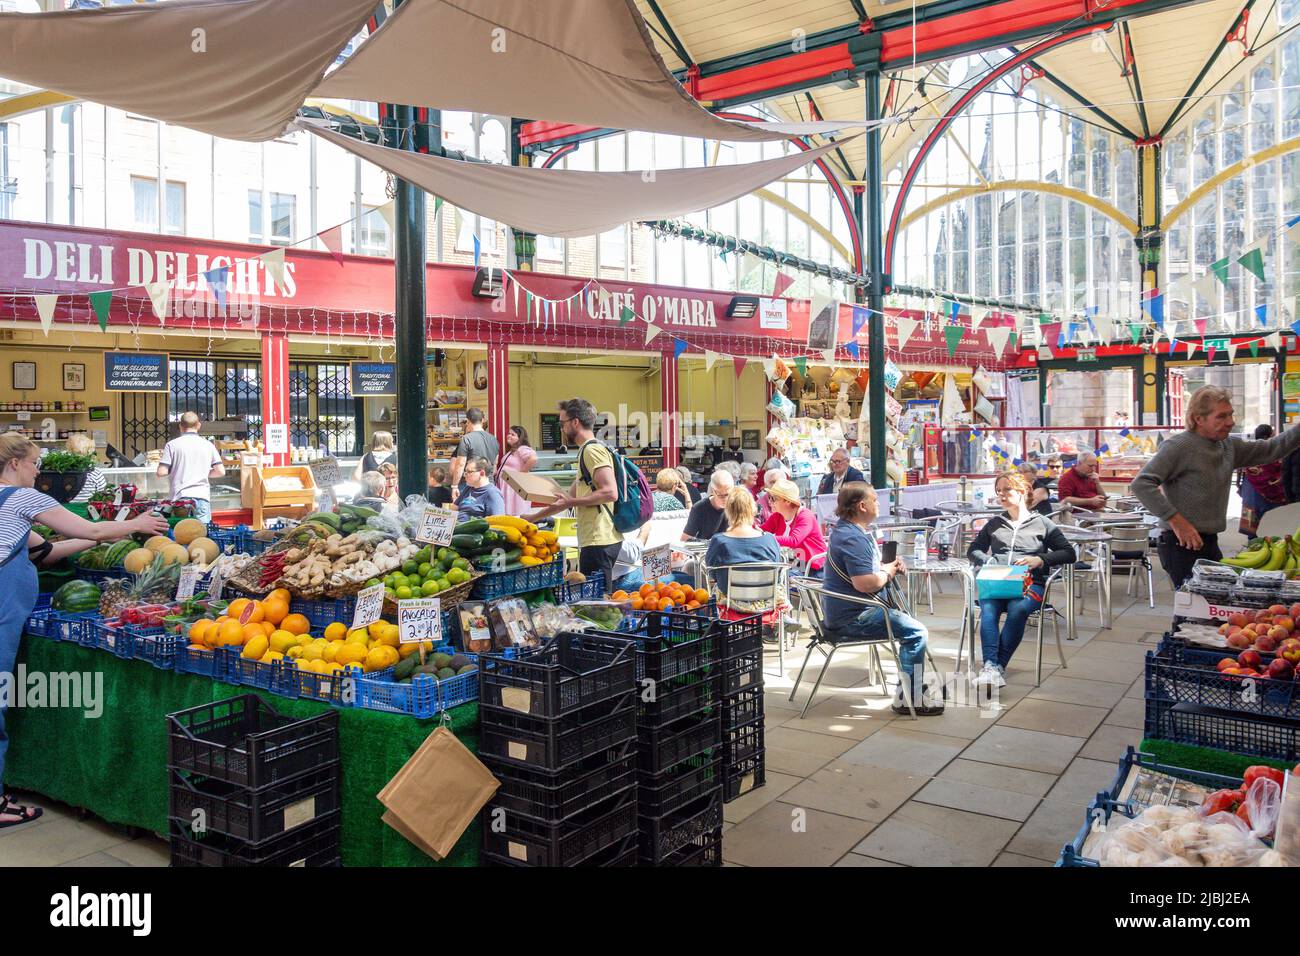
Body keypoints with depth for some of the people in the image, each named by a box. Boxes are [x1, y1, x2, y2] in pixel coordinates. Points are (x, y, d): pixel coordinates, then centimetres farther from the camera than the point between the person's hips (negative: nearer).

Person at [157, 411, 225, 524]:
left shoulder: (172, 445, 1)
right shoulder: (208, 445, 5)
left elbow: (161, 473, -4)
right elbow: (220, 471, 3)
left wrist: (174, 471, 16)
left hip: (180, 497, -1)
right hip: (202, 497, 1)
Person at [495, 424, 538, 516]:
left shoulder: (522, 449, -12)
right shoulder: (511, 450, 20)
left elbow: (533, 459, -30)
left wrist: (520, 473, -21)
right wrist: (497, 472, 16)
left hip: (514, 488, -10)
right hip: (504, 487, 10)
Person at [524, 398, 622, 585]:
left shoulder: (592, 450, -10)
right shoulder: (587, 451, 22)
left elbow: (610, 492, -22)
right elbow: (570, 498, 27)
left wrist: (570, 502, -16)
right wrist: (531, 518, 27)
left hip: (598, 542, -10)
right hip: (597, 540, 10)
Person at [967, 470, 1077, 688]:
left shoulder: (1042, 523, 18)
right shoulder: (993, 524, 28)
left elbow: (1069, 553, 12)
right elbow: (973, 550, 28)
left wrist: (1041, 559, -6)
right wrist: (989, 561, 5)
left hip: (1029, 583, -2)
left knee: (1018, 608, -37)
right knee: (988, 608, -33)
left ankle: (996, 667, -37)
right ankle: (992, 668, -45)